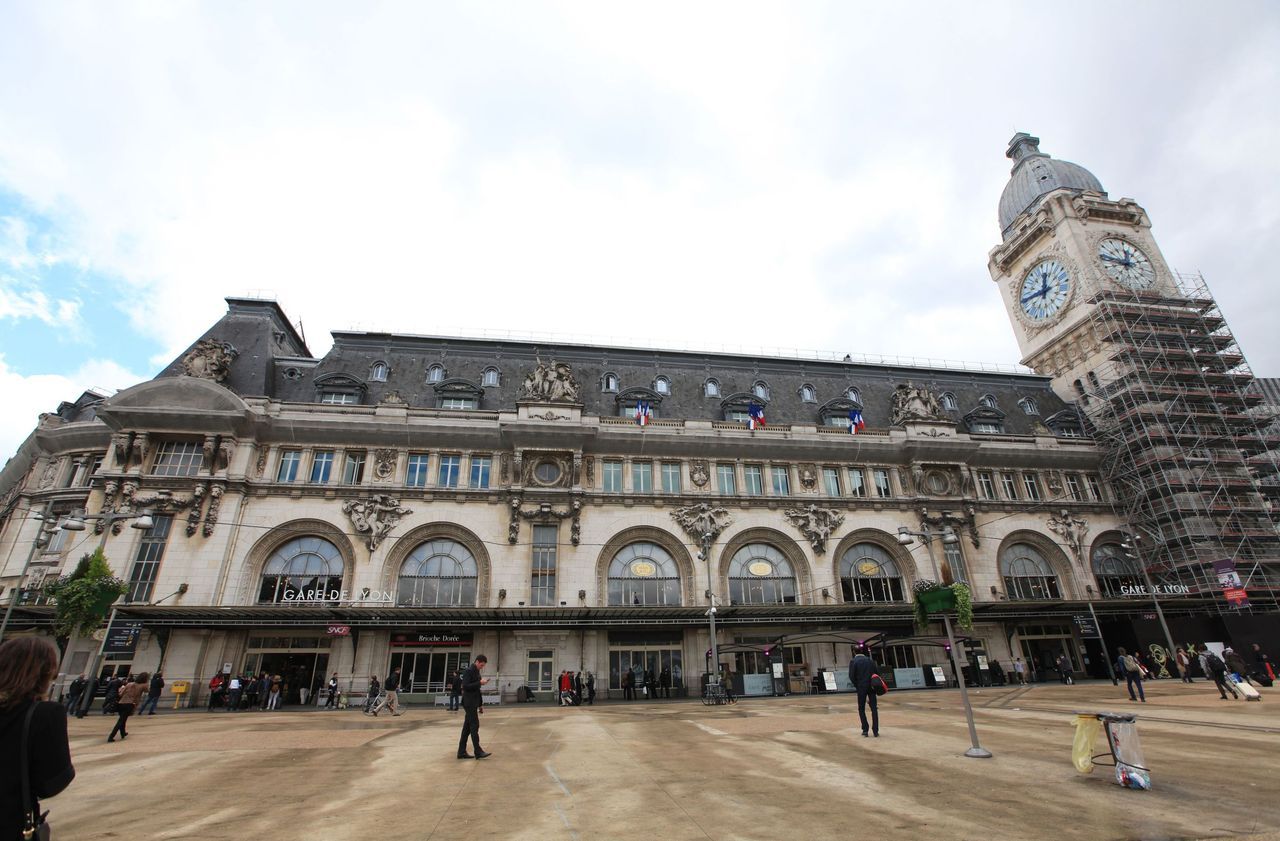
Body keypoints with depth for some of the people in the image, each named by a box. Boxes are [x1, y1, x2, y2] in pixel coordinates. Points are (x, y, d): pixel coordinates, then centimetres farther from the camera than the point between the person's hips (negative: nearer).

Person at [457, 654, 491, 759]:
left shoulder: (476, 671, 15)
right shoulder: (468, 671, -13)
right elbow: (465, 686, -20)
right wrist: (480, 682, -21)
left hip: (473, 703, 9)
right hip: (469, 703, -9)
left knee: (467, 727, 11)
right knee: (474, 726, -7)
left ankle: (461, 752, 16)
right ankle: (478, 751, -5)